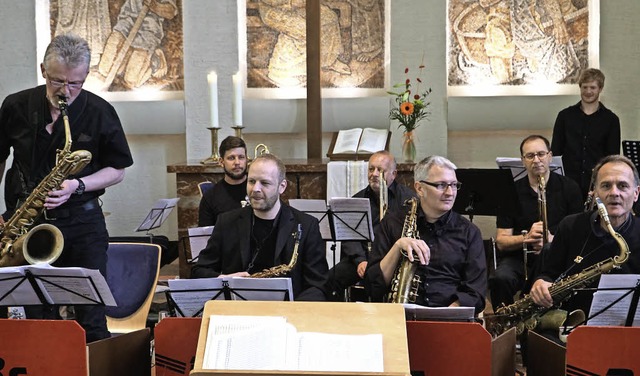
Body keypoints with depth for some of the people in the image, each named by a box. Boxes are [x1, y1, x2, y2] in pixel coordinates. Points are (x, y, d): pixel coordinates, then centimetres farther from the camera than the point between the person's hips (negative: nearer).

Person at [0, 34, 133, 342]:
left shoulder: (100, 113, -3)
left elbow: (117, 170, 4)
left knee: (91, 319, 0)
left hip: (82, 223, -1)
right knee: (37, 319, 7)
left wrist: (78, 186, -14)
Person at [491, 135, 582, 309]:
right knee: (501, 279, -31)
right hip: (518, 257, 1)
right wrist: (526, 238, -19)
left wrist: (552, 239, -19)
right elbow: (501, 242, 1)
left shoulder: (569, 188, 6)